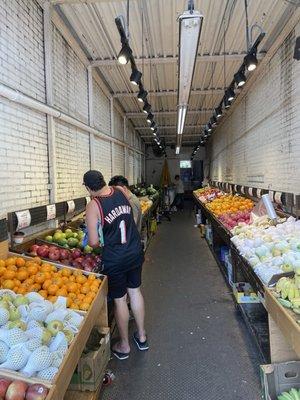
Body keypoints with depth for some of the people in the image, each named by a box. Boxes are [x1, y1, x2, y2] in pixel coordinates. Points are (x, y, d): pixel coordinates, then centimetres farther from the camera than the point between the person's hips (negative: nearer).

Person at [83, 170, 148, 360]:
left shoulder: (93, 206, -17)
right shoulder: (121, 191, -3)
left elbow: (94, 242, -15)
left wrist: (92, 241, 7)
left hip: (115, 260, -5)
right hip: (136, 252, 5)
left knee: (120, 299, 11)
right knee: (135, 291, 20)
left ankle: (124, 346, 30)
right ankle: (142, 337, 38)